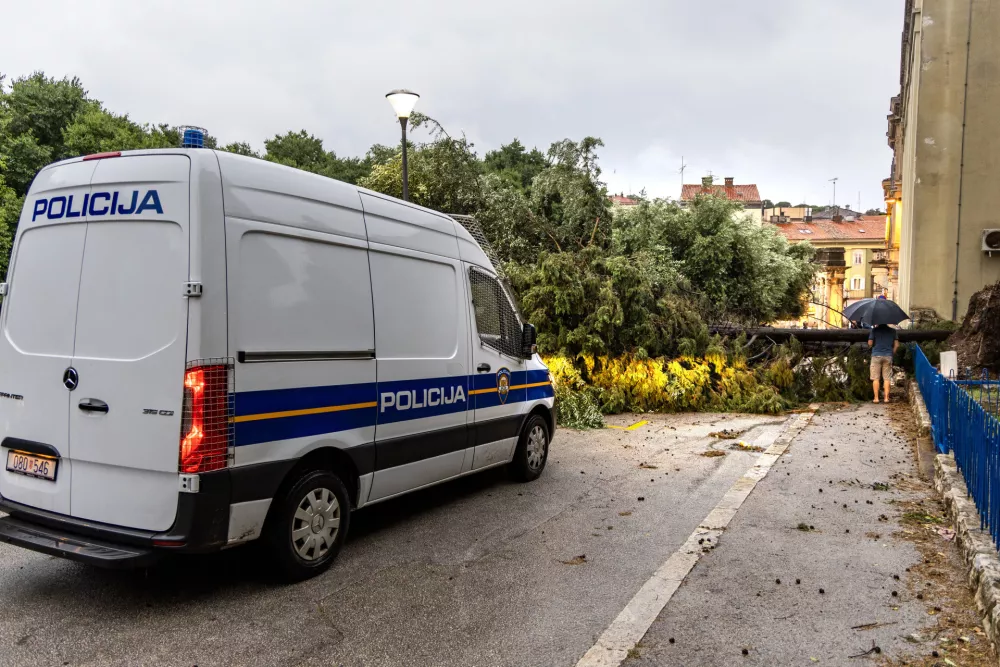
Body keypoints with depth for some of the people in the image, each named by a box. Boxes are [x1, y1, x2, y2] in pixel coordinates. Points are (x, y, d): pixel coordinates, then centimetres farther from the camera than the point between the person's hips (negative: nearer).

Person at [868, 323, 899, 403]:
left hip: (876, 355, -2)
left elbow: (870, 343, -9)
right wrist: (891, 352, 16)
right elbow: (896, 344, 4)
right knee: (886, 378, 7)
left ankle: (876, 398, 0)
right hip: (888, 356, 2)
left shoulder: (874, 330, -5)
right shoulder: (892, 331, 4)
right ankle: (886, 398, 4)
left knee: (875, 378, 2)